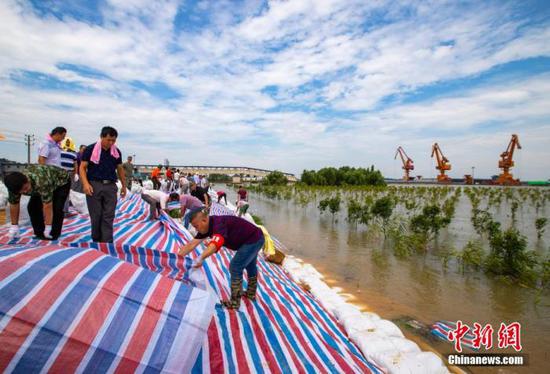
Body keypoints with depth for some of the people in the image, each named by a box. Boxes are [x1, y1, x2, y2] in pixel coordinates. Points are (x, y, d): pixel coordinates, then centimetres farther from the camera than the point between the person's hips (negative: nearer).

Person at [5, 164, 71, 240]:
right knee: (32, 206, -7)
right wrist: (14, 225, -4)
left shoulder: (41, 182, -46)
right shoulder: (15, 185, -25)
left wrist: (48, 226, -34)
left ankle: (54, 234, -4)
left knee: (57, 208, -21)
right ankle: (39, 233, 8)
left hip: (62, 182, -6)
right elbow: (13, 204, -10)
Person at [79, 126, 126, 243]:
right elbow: (82, 167, -1)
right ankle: (96, 241, 21)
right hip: (94, 185, -2)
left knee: (108, 217, -1)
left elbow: (120, 169, 18)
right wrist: (85, 184, -15)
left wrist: (124, 186, 19)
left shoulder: (116, 152, 8)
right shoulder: (90, 149, -2)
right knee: (96, 216, 6)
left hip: (110, 186, 2)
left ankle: (107, 243, 0)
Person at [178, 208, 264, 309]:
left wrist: (201, 258, -65)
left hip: (254, 239, -10)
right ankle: (251, 293, 47)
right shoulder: (207, 226, -5)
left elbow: (216, 243, -52)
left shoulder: (218, 224, -32)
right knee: (250, 266, 26)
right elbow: (192, 244, -6)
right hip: (254, 239, 10)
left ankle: (235, 302, 5)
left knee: (235, 267, -8)